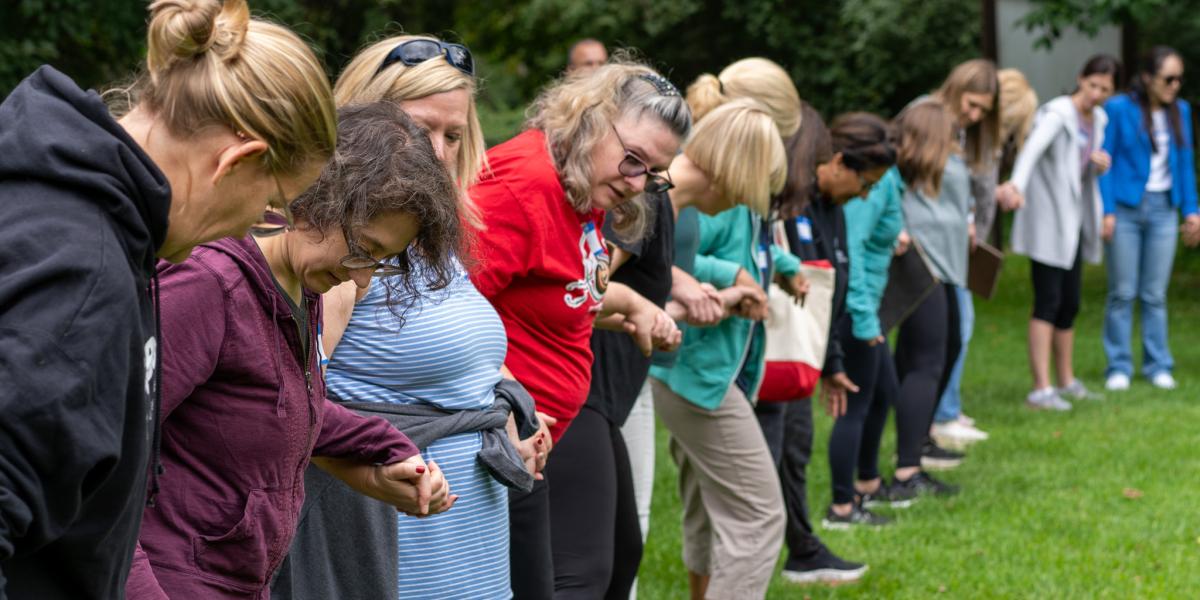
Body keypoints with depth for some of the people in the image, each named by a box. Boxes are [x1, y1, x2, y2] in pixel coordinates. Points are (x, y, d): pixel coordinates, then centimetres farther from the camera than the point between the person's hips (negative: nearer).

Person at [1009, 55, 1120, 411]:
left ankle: (1066, 381, 24)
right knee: (1048, 301, -12)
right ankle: (1041, 389, -14)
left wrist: (1101, 164, -4)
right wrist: (1017, 185, -53)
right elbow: (1033, 149, -34)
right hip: (1047, 222, -8)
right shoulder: (1057, 114, -15)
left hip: (1074, 221, 8)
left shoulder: (1098, 119, 10)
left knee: (1070, 303, 13)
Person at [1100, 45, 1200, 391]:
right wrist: (1106, 212, -10)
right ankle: (1118, 368, 5)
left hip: (1163, 209, 3)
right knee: (1122, 293, -1)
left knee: (1155, 294, 4)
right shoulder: (1118, 110, -6)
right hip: (1125, 209, -3)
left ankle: (1158, 366, 10)